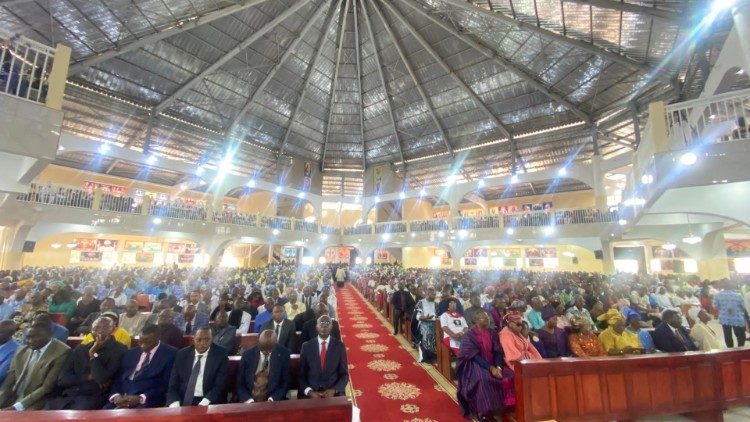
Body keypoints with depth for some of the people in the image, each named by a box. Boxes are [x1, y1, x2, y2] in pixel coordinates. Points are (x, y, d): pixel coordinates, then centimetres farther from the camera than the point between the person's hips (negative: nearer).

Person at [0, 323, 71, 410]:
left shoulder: (61, 353, -16)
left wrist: (16, 407, -18)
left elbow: (47, 388, -16)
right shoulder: (21, 352, 7)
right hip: (12, 400, 6)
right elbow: (8, 383, 8)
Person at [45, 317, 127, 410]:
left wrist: (93, 354, -6)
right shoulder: (80, 349, 15)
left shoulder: (119, 350, -1)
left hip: (92, 398, -5)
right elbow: (62, 381, 11)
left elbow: (102, 379, -10)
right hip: (67, 396, 5)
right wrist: (89, 377, -7)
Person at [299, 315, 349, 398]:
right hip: (310, 394, 0)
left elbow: (344, 375, 2)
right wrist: (310, 392, -12)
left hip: (334, 393, 0)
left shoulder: (339, 346, -1)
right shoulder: (306, 346, 0)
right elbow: (301, 374, 2)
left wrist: (334, 390, -12)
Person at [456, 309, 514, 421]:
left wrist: (498, 367, -17)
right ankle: (483, 411, -16)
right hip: (475, 364, -5)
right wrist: (490, 368, -23)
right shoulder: (470, 335, -11)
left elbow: (498, 352, 1)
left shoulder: (492, 333, 6)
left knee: (509, 376, -18)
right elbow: (475, 356, -16)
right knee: (484, 380, -33)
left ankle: (504, 407, -5)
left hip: (492, 363, 6)